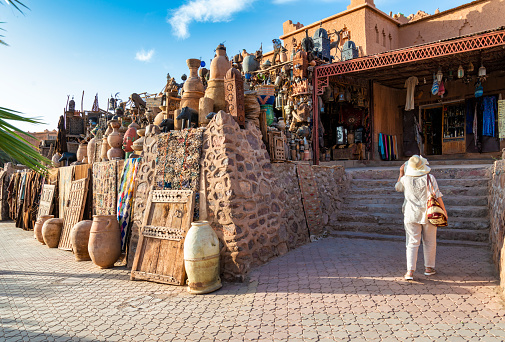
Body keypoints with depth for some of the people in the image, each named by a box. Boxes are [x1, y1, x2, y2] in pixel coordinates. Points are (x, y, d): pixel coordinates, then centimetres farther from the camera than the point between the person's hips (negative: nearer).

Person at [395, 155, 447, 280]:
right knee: (429, 242, 16)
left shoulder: (405, 179, -4)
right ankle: (429, 267, 27)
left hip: (411, 215, 1)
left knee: (412, 243, 3)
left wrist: (401, 173, 27)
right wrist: (443, 209, 3)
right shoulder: (429, 178, -8)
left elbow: (397, 187, 17)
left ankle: (410, 271, -4)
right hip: (428, 214, 0)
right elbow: (437, 195, -7)